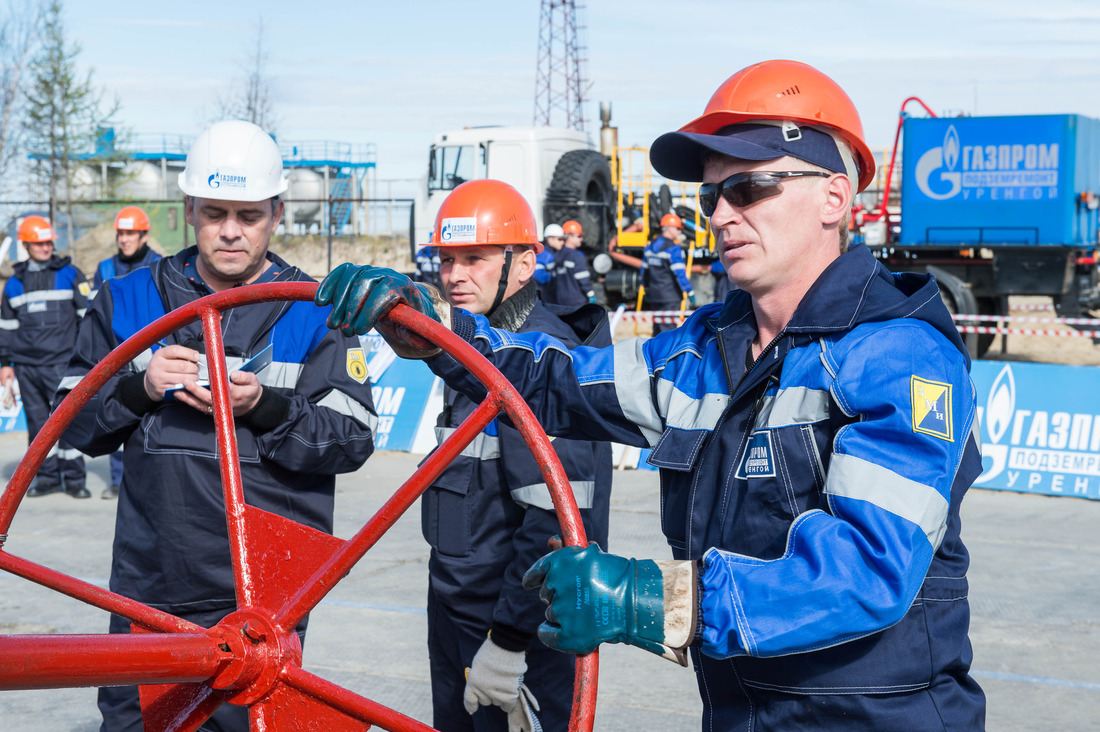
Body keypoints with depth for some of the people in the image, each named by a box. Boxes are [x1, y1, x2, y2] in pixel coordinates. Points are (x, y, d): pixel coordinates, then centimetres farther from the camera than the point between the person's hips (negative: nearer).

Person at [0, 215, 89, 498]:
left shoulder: (69, 275, 4)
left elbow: (87, 314, 5)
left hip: (61, 362, -3)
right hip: (26, 365, 4)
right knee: (37, 420, 6)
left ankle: (74, 478, 0)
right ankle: (47, 477, 14)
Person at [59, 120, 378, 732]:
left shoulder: (316, 313, 2)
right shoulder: (129, 301, 10)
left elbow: (353, 440, -5)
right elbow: (76, 423, 9)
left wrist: (263, 406, -21)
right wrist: (139, 388, -10)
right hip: (147, 588, 3)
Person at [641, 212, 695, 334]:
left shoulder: (650, 246, 10)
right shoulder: (673, 249, -13)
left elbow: (644, 269, 18)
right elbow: (679, 272, -18)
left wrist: (646, 287, 29)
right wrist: (690, 291, -14)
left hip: (654, 294, 7)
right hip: (670, 296, -7)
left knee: (657, 325, 16)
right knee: (668, 327, -6)